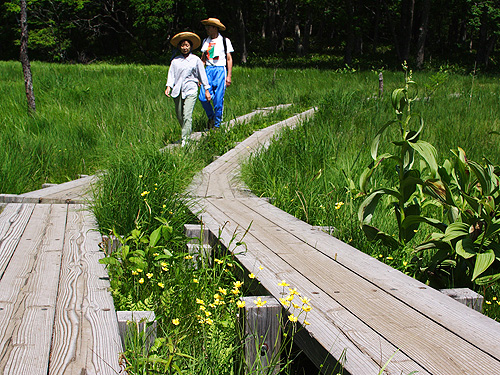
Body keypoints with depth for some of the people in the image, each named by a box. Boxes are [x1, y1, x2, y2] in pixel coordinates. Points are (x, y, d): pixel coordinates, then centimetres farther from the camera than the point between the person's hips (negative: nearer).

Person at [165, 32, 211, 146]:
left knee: (187, 116, -14)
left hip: (190, 90, -3)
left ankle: (185, 139, -14)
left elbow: (202, 75, 10)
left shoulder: (196, 60, 5)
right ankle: (188, 132, 27)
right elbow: (171, 74, 9)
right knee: (179, 116, 7)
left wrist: (206, 90, 10)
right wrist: (168, 87, -6)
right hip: (177, 90, 3)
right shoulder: (175, 61, 10)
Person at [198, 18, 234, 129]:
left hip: (220, 70, -3)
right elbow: (203, 59, 17)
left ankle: (217, 124, 9)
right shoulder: (206, 41, 13)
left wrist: (229, 76, -4)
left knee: (218, 100, -5)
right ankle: (211, 117, 15)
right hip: (208, 70, 3)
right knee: (203, 98, -11)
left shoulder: (224, 41, 2)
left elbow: (229, 59, 3)